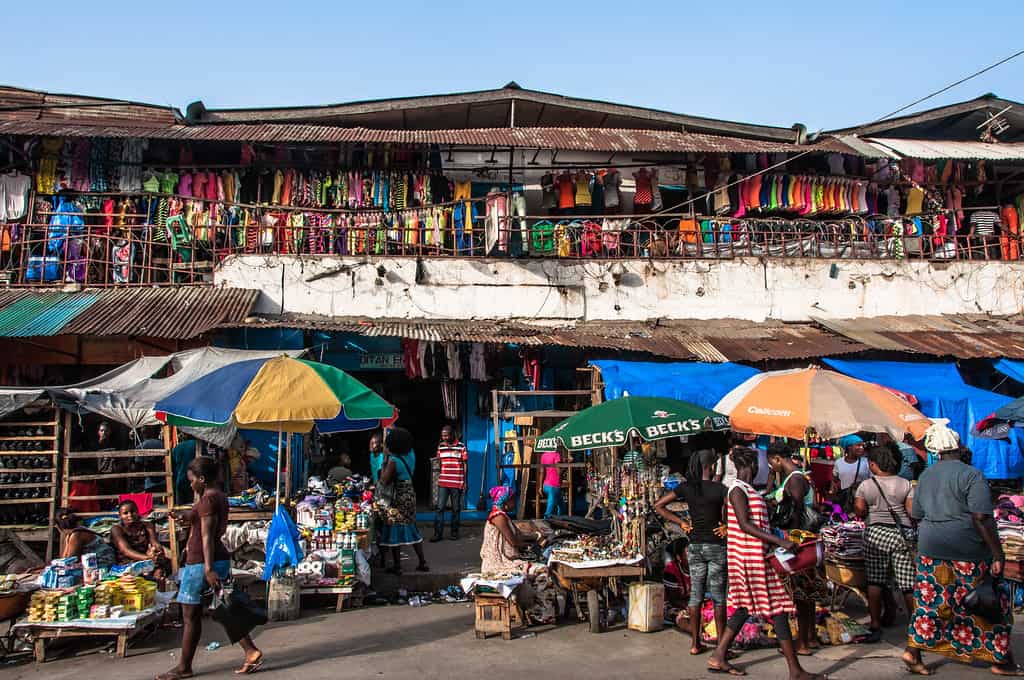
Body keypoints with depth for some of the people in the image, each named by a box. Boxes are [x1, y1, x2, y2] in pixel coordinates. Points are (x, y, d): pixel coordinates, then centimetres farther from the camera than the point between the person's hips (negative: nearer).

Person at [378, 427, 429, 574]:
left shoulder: (393, 460, -19)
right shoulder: (411, 454, -1)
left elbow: (385, 481, -12)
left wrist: (385, 460, -9)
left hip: (398, 497, -7)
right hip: (411, 494, 7)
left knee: (394, 530, 3)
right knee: (412, 529, 16)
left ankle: (397, 566, 6)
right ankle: (422, 563, 20)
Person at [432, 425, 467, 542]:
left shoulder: (461, 446, -3)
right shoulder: (440, 446, 7)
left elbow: (465, 464, 1)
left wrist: (465, 482, -2)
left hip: (457, 483, -2)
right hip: (443, 482, 2)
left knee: (456, 509, 6)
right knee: (440, 508, -3)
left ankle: (455, 532, 17)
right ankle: (438, 533, -1)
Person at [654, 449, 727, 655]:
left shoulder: (686, 488, 1)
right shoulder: (720, 489, -10)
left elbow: (658, 505, 2)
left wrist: (681, 522, 4)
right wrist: (726, 525, -8)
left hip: (694, 546, 4)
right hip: (716, 545, -3)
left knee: (695, 594, 10)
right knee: (718, 596, 3)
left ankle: (695, 643, 15)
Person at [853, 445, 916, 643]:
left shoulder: (865, 486, -2)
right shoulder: (905, 484, 1)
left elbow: (859, 511, -5)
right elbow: (913, 511, -4)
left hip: (875, 533, -1)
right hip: (902, 534, 1)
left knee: (874, 581, 5)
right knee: (908, 583, 3)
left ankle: (875, 626, 7)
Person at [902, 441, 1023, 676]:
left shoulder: (925, 476, 9)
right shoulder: (972, 475, -12)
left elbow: (916, 516, 14)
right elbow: (982, 519, -18)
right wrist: (998, 554, -15)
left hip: (930, 551, 6)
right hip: (967, 553, -6)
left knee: (930, 602, 10)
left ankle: (913, 652, 6)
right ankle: (1002, 661, 18)